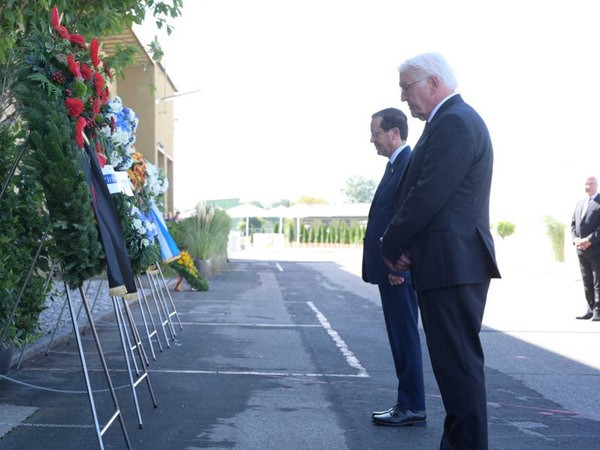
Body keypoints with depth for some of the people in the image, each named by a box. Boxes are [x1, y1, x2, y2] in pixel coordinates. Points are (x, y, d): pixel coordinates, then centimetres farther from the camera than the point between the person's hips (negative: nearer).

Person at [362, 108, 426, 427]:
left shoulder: (411, 164, -14)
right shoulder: (395, 164, 17)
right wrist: (386, 266, 17)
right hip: (389, 268, 10)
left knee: (405, 337, -3)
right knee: (399, 337, 13)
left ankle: (412, 408, 5)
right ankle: (406, 404, 20)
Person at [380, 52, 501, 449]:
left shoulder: (454, 122, -14)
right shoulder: (455, 119, 19)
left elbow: (428, 195, -21)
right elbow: (422, 189, 17)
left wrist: (393, 243, -8)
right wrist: (401, 244, 5)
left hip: (453, 265, -11)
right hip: (455, 264, 11)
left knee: (458, 363, -5)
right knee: (458, 361, 15)